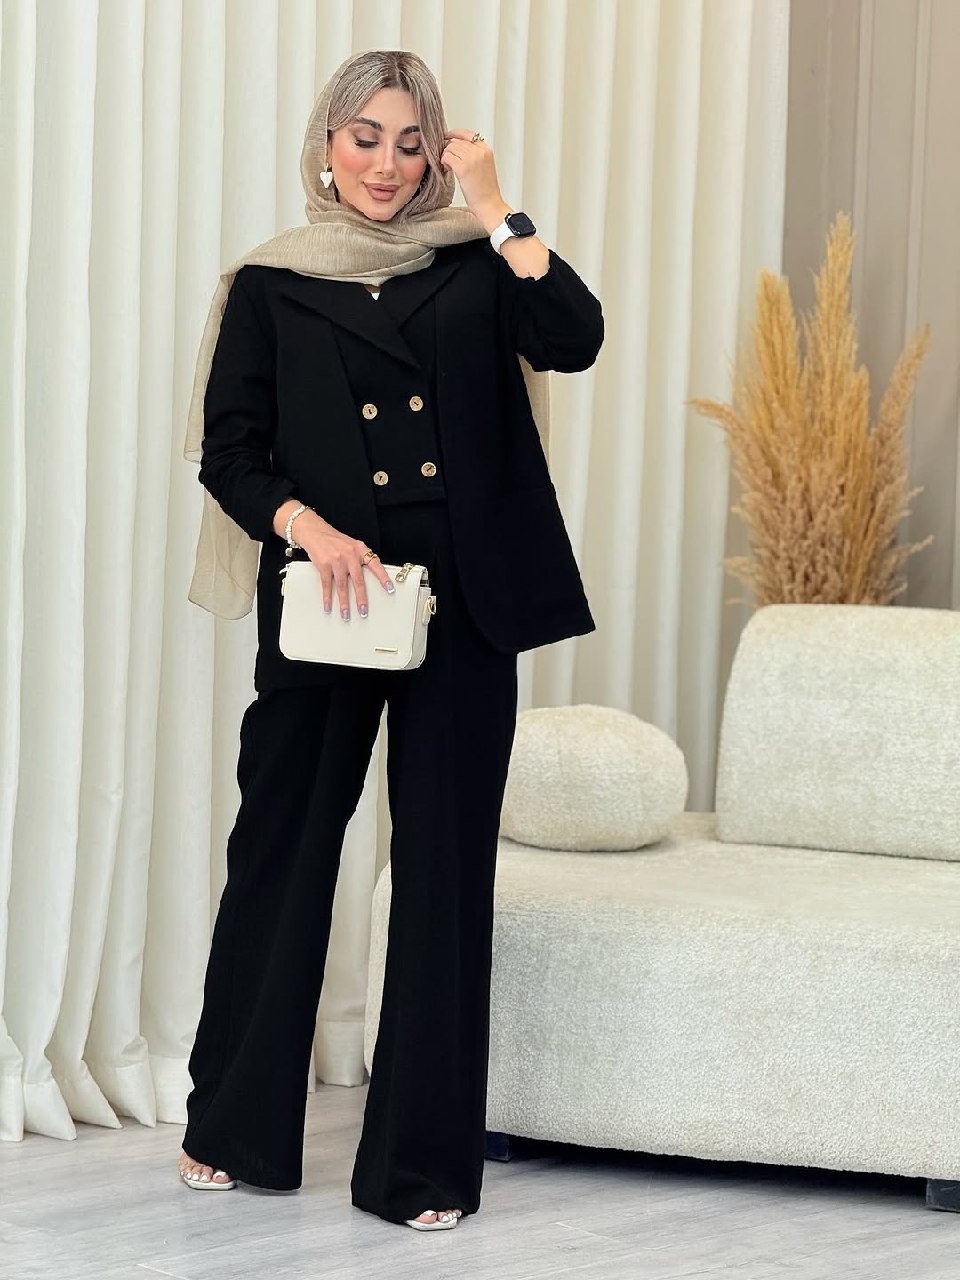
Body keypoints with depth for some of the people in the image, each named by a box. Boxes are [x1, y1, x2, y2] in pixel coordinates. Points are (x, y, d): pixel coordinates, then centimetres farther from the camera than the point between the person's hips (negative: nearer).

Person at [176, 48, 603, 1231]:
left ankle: (423, 1161, 8)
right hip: (322, 603, -1)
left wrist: (494, 207, -9)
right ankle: (235, 1126, 23)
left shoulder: (474, 267, 8)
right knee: (282, 849, 5)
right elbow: (229, 449, 2)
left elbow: (574, 340, -10)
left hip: (462, 609, 1)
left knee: (445, 866, 1)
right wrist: (308, 526, -15)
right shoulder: (270, 286, 6)